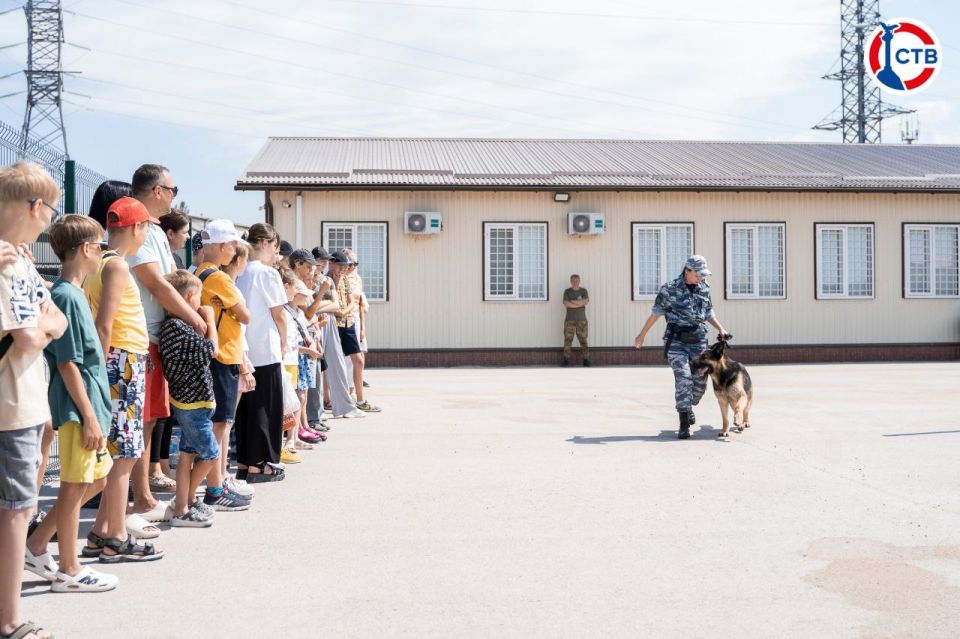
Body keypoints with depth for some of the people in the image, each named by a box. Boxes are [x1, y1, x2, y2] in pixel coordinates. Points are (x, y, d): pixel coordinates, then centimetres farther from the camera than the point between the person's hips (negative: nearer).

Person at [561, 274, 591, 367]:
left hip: (582, 319, 1)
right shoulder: (567, 292, 2)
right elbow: (566, 304, -14)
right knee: (568, 339, -5)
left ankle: (586, 360, 2)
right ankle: (566, 360, -2)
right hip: (569, 319, -1)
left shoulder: (583, 291, 5)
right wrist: (580, 304, -11)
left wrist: (573, 301, -12)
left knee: (583, 340, -1)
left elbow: (586, 301, -12)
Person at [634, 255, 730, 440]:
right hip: (676, 340, -4)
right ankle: (684, 424, -12)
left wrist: (721, 329, 3)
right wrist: (642, 334, 8)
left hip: (698, 340, 4)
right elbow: (656, 313, 4)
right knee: (683, 378, -14)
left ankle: (688, 407, 35)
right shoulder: (669, 289, -4)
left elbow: (709, 313, 18)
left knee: (700, 380, 5)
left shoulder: (704, 288, 8)